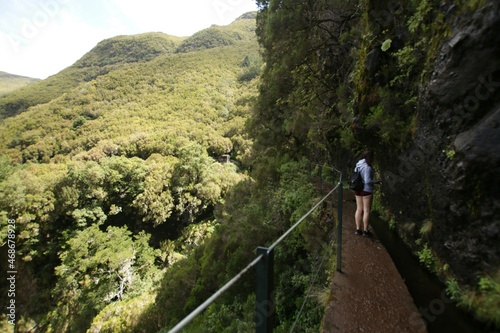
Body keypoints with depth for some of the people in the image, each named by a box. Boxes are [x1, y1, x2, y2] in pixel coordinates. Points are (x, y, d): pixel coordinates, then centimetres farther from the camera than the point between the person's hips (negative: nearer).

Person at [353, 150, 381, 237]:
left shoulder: (358, 165, 6)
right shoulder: (367, 167, -19)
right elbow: (368, 181, -23)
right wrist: (376, 182, -8)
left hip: (358, 190, 8)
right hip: (366, 190, -7)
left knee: (359, 209, 11)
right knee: (367, 211, 2)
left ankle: (358, 229, 16)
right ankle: (365, 231, 10)